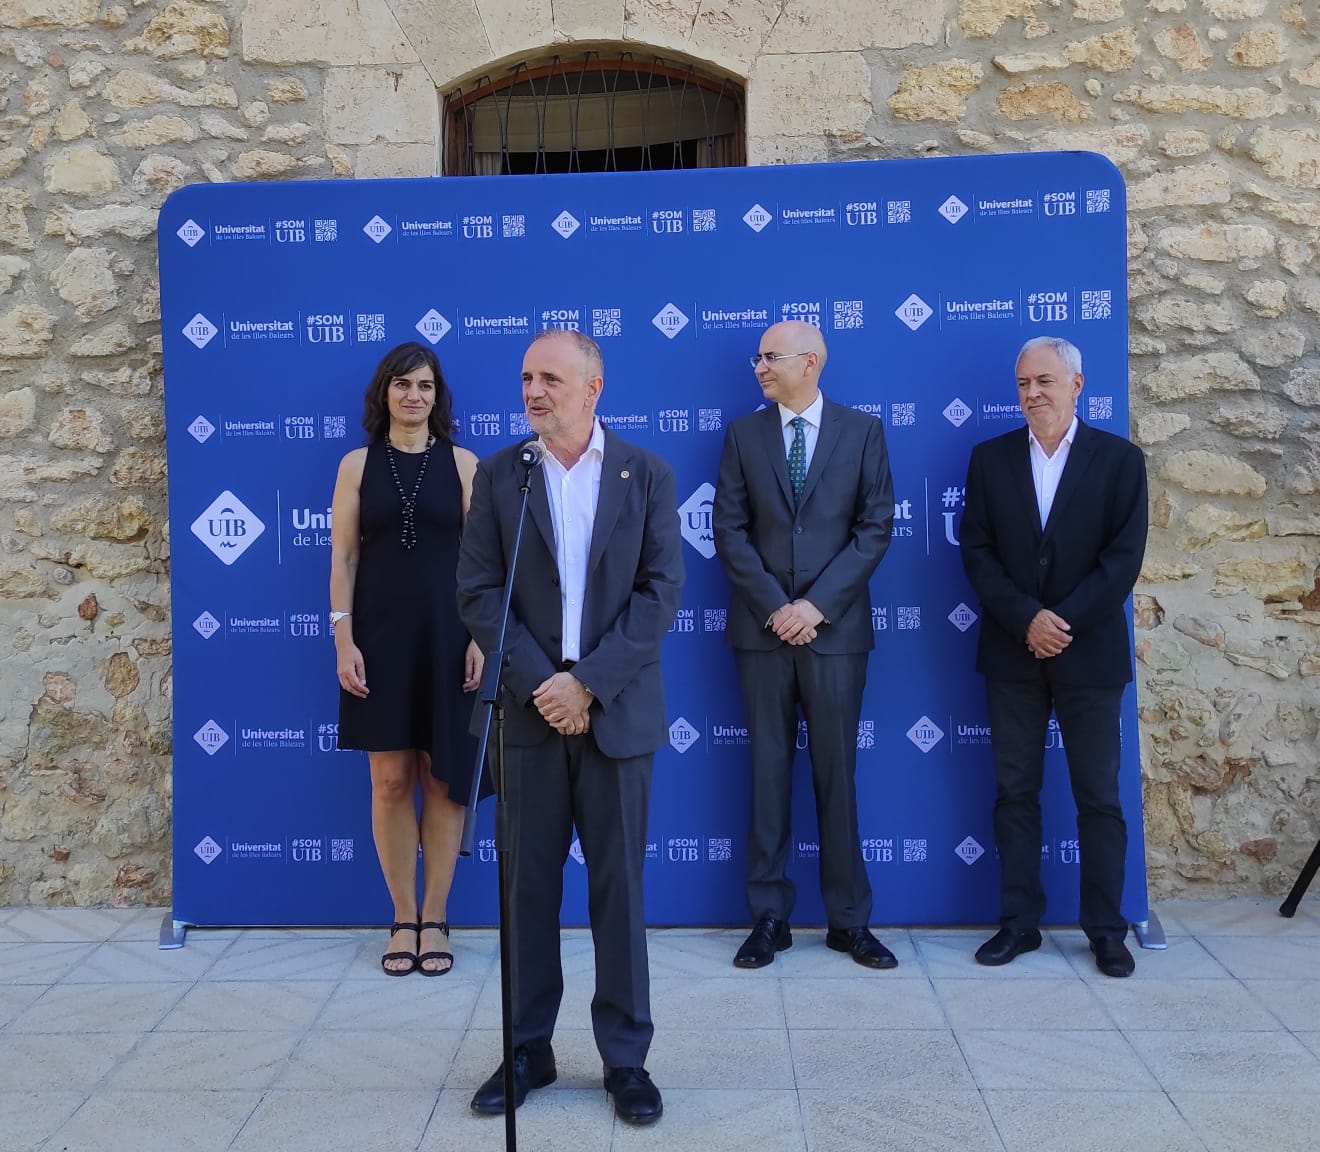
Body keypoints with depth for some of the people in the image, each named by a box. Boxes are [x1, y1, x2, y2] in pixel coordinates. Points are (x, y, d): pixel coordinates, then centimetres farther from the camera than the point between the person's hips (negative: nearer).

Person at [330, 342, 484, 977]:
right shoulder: (357, 464, 5)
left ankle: (434, 920, 16)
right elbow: (342, 558, 2)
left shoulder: (462, 463, 3)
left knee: (444, 777, 4)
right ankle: (403, 919, 17)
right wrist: (344, 641, -6)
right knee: (391, 780, 3)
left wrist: (482, 638, -7)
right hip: (381, 635, 0)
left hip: (447, 636, 0)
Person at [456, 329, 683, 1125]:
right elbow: (479, 591, -1)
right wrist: (539, 683, -12)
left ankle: (627, 1056, 17)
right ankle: (528, 1050, 20)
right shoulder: (498, 475, 4)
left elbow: (662, 591, -5)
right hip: (531, 710, 1)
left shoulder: (648, 475, 2)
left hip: (617, 711, -1)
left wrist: (588, 683, -13)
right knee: (530, 884, 7)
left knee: (619, 885, 6)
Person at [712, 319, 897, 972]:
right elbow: (730, 530, 2)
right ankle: (769, 918, 13)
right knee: (768, 772, 5)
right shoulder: (743, 433, 7)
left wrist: (818, 604, -11)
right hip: (763, 627, 1)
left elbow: (875, 527, -2)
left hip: (835, 627, -1)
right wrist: (775, 607, -9)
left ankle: (849, 920, 14)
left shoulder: (861, 431, 4)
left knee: (836, 774, 4)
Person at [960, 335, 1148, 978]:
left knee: (1099, 797, 5)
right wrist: (1027, 620, -13)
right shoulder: (990, 458, 5)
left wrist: (1062, 623, -15)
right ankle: (1019, 922, 16)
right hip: (1012, 654, 2)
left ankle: (1105, 929, 16)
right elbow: (977, 551, -1)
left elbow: (1124, 557, -7)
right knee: (1014, 793, 7)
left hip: (1089, 653, -2)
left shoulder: (1119, 459, 0)